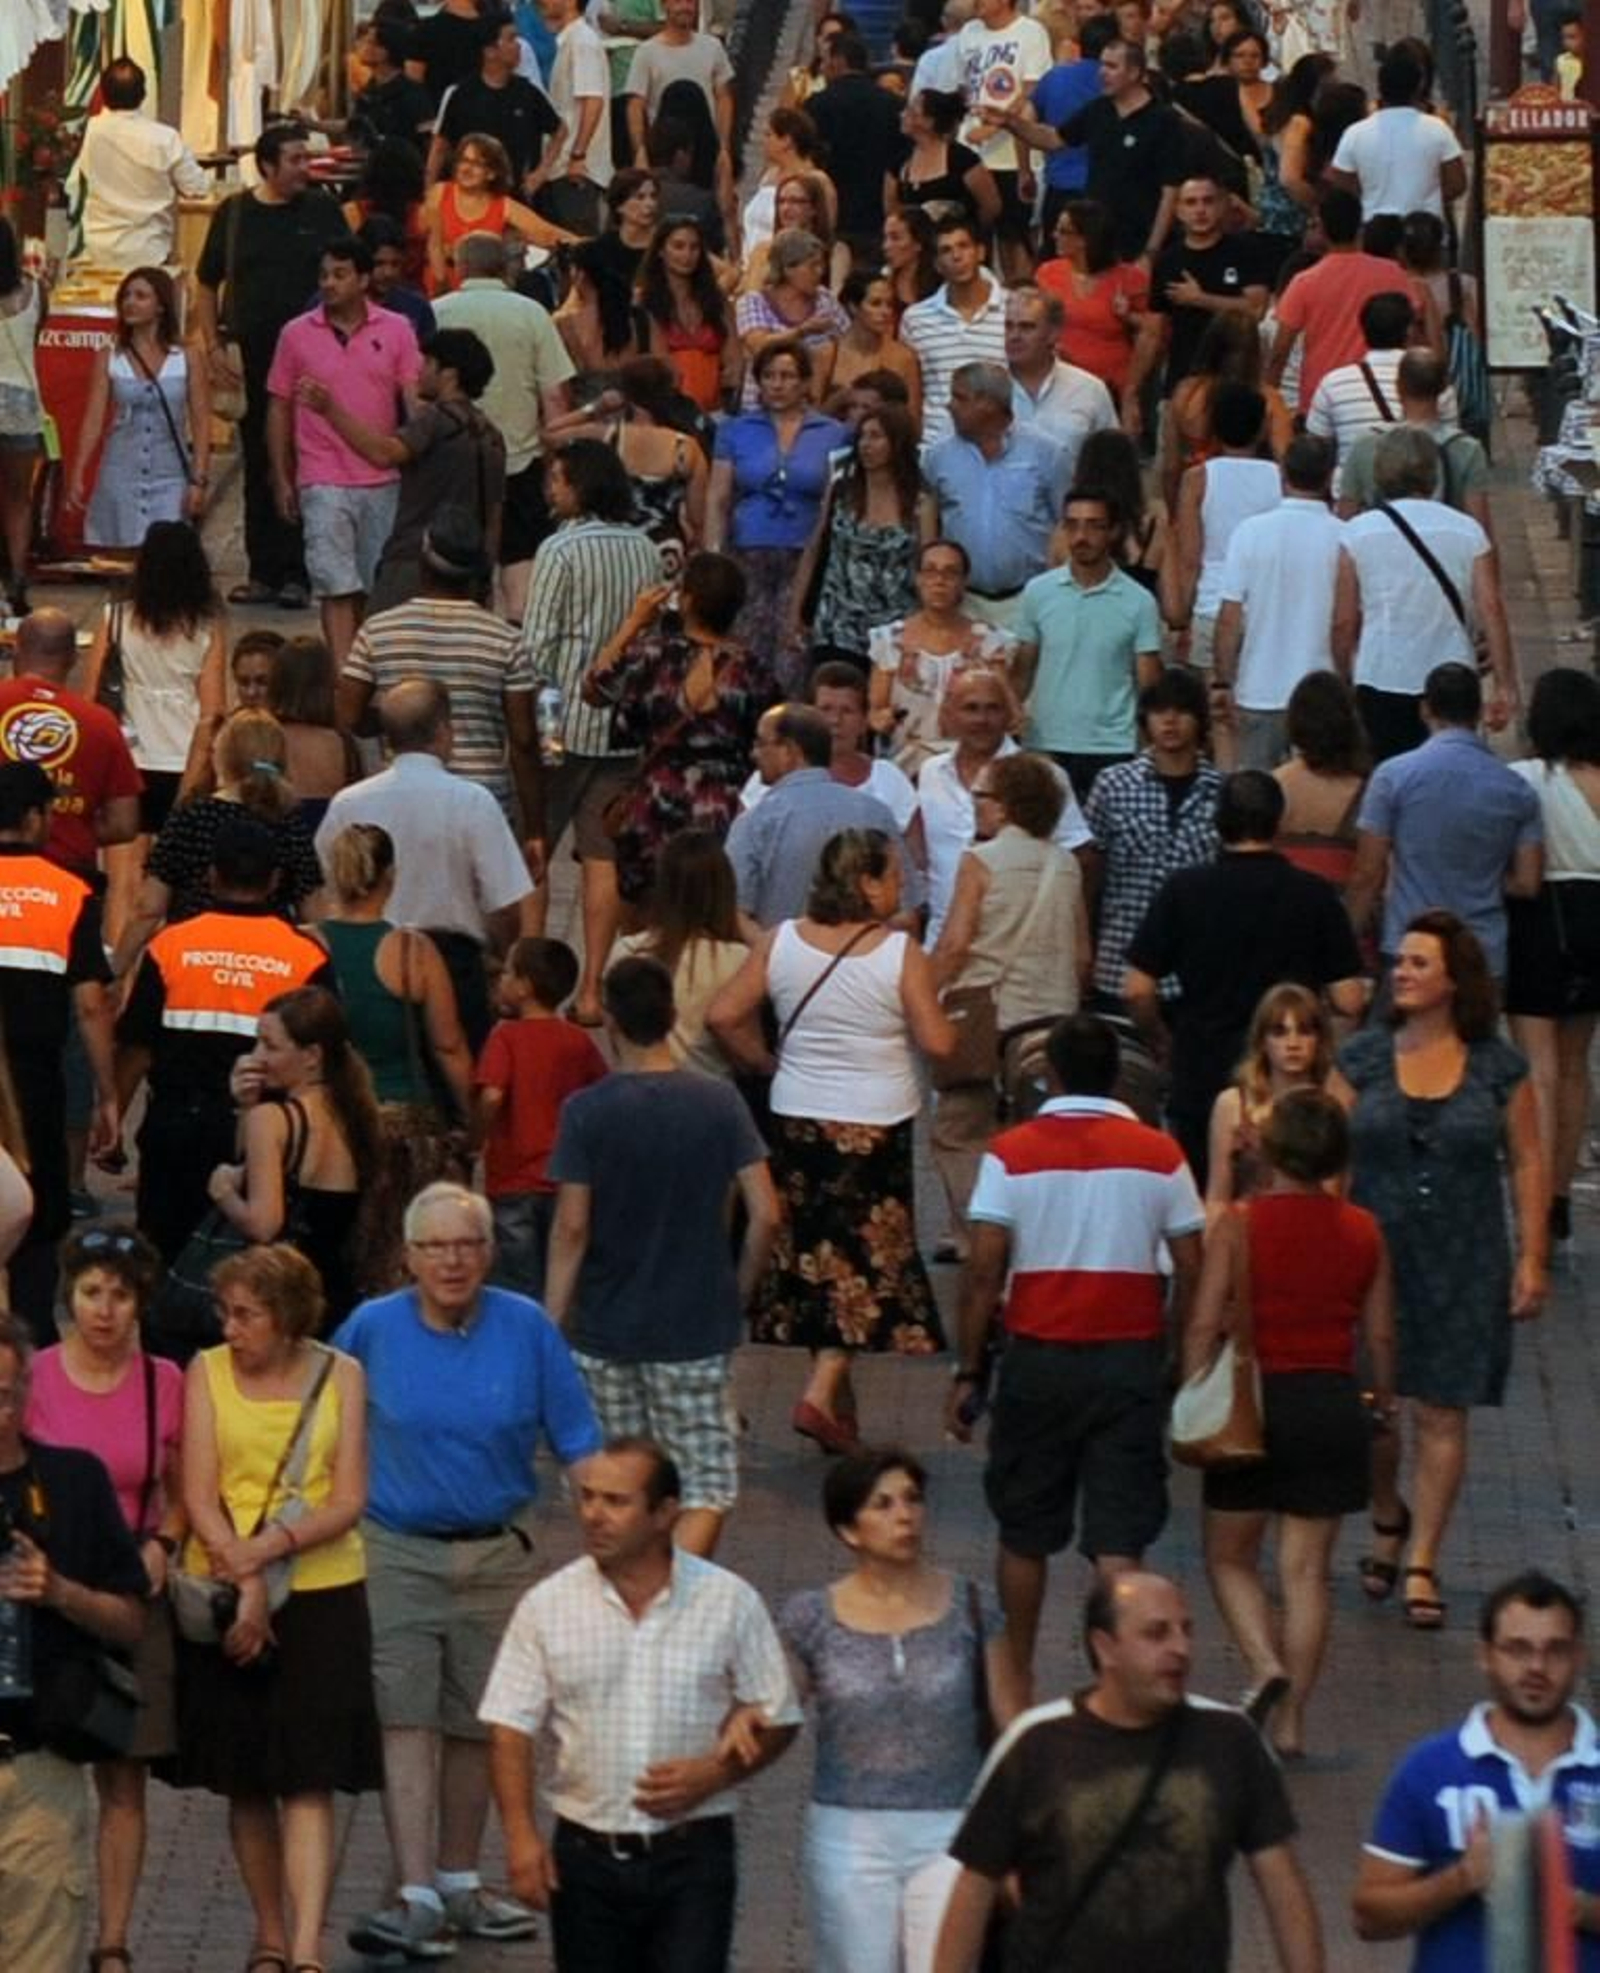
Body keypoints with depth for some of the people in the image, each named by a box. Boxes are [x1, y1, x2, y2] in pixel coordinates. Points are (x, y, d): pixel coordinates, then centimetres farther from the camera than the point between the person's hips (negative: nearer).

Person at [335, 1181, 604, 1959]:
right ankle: (416, 1894, -14)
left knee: (474, 1725, 11)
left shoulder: (528, 1330, -3)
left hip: (496, 1552, 2)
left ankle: (459, 1884, 24)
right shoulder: (372, 1329, -4)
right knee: (404, 1720, -10)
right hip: (397, 1551, -2)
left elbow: (576, 1441, 1)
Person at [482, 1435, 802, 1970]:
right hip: (587, 1855, 2)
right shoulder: (548, 1605, 1)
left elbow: (778, 1720, 4)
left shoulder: (729, 1603, -2)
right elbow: (512, 1729, 0)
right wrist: (521, 1835, -11)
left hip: (692, 1853, -2)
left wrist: (714, 1775, -13)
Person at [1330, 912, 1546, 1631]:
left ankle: (1421, 1565, 10)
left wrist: (1532, 1259, -2)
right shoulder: (1362, 1059, 1)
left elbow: (1527, 1165, 3)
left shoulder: (1499, 1067, -1)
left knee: (1441, 1415, 0)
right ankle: (1387, 1519, 32)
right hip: (1375, 1256, 1)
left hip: (1463, 1267, -1)